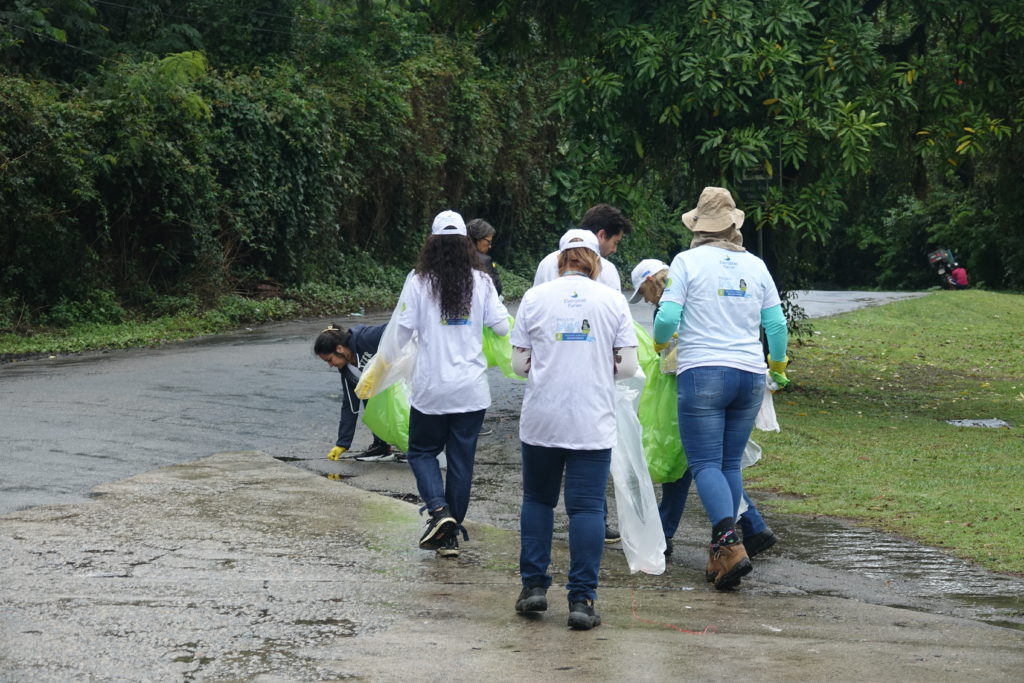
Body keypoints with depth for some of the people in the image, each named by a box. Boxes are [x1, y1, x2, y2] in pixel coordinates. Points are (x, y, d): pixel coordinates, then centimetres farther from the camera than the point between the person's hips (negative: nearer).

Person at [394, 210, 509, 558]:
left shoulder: (419, 281, -7)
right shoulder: (480, 282, -1)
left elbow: (403, 330, -7)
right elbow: (501, 326, 0)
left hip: (431, 387, -2)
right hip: (471, 389, 2)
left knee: (422, 451, 15)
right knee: (461, 458, 9)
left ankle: (439, 509, -10)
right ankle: (451, 535, 12)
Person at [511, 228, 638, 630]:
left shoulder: (534, 298, 2)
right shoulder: (613, 301, 2)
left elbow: (519, 364, 2)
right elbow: (628, 366, 1)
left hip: (541, 420, 1)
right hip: (593, 423, -1)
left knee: (538, 499, 17)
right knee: (587, 507, 0)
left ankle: (533, 586, 16)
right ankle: (581, 599, -4)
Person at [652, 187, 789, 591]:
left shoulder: (688, 261, -2)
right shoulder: (754, 265, 11)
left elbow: (667, 318, -8)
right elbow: (776, 324, 12)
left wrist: (660, 343, 15)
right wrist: (778, 361, 31)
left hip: (703, 374, -4)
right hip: (749, 375, 4)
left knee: (705, 464, -5)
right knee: (731, 464, 11)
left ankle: (729, 543, -26)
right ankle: (720, 556, 11)